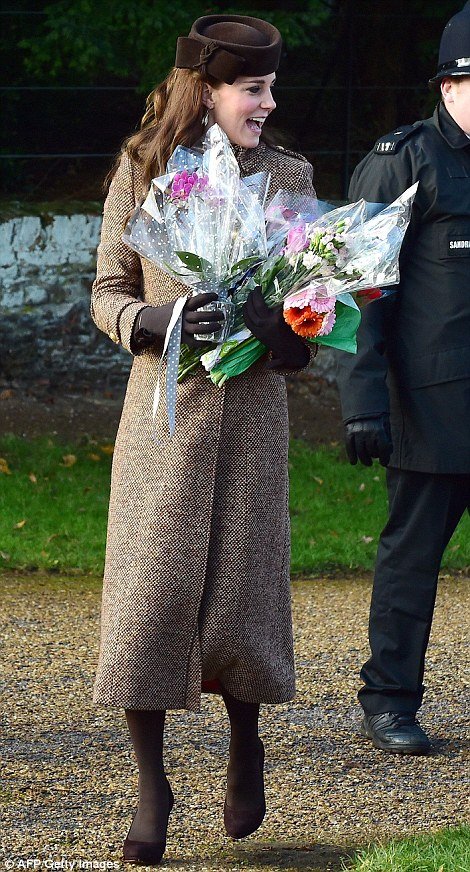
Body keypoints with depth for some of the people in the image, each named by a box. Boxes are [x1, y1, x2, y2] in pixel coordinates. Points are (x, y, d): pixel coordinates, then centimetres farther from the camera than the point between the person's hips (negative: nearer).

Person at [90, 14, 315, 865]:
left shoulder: (286, 177, 5)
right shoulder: (140, 173, 1)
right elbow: (107, 294, 5)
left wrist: (277, 324, -11)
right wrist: (155, 321, -16)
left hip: (250, 409, 1)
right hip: (164, 403, -1)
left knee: (240, 595, 0)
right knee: (149, 589, -6)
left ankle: (245, 741, 30)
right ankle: (151, 785, 5)